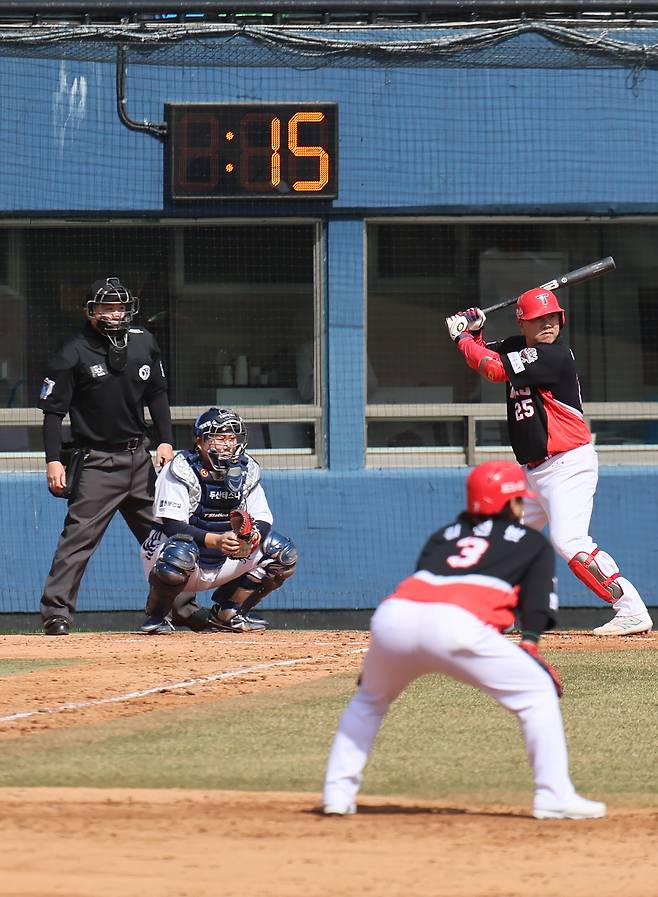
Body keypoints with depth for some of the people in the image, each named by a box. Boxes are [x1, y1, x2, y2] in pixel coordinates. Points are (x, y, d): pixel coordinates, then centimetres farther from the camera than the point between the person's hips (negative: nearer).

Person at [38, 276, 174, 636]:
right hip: (97, 463, -6)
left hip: (139, 456, 6)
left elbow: (157, 394, 16)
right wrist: (53, 460, -16)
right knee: (79, 535, -14)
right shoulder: (73, 355, -9)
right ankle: (55, 611, -13)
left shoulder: (143, 343, 6)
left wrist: (165, 441, 7)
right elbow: (53, 411, -8)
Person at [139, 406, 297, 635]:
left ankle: (227, 612, 8)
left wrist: (252, 536, -26)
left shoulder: (246, 470, 2)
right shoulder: (181, 470, -15)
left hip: (223, 563, 6)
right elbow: (171, 525, -25)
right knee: (180, 552, -40)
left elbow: (264, 521, -1)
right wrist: (216, 540, -38)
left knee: (282, 552, -5)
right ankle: (158, 615, -11)